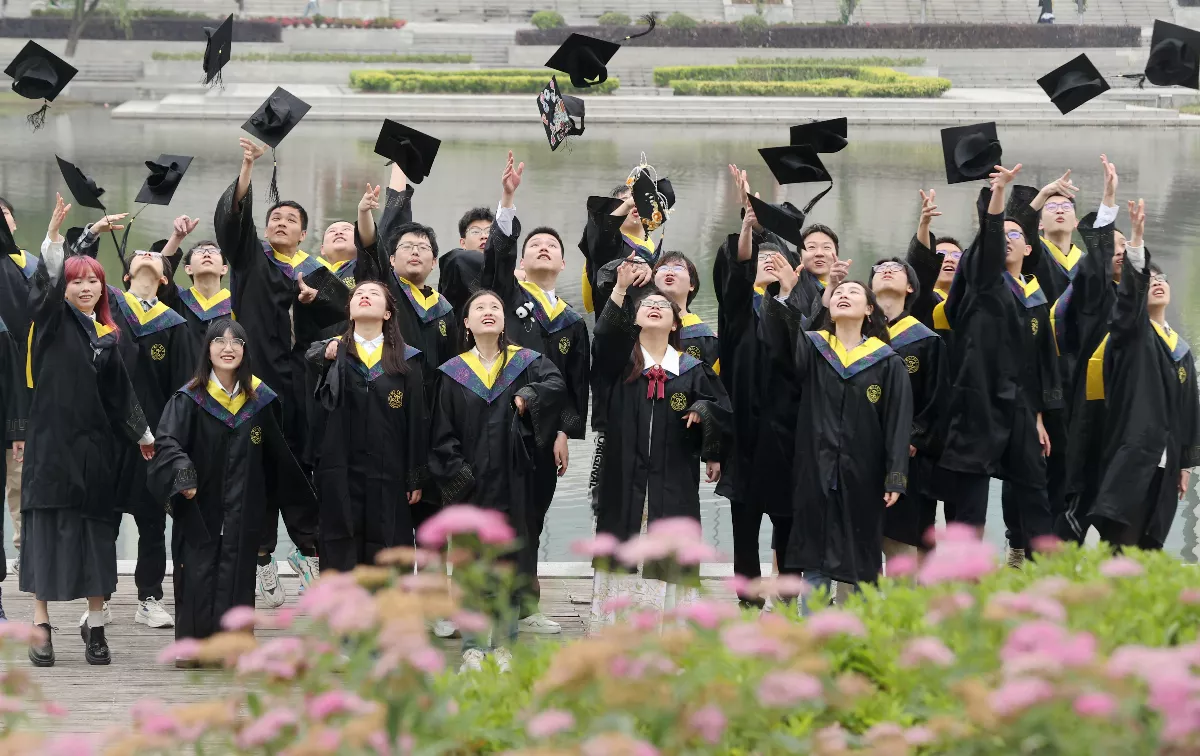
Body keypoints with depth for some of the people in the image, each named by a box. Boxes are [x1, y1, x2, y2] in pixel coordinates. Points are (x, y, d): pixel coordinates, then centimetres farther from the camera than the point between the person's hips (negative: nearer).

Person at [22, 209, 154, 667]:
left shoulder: (108, 335, 13)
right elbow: (47, 281, -16)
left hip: (95, 442, 3)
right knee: (47, 527, -3)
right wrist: (54, 234, -31)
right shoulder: (52, 321, 2)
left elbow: (120, 392, 18)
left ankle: (95, 627, 11)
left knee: (96, 531, 3)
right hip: (52, 436, -3)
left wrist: (142, 435, 20)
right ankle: (40, 626, -1)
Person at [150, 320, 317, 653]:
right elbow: (166, 441, -16)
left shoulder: (260, 400, 4)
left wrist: (299, 499, 16)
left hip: (243, 511, 2)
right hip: (200, 509, -2)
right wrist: (182, 474, -33)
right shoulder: (190, 398, -5)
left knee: (237, 576, 1)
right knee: (198, 574, -2)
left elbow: (278, 455, 12)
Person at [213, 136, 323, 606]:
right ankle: (263, 559, 0)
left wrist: (314, 298, -9)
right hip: (257, 372, -2)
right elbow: (231, 216, -8)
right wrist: (247, 169, -21)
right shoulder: (250, 255, 9)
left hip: (297, 379, 2)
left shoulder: (313, 272, 17)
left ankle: (306, 545, 16)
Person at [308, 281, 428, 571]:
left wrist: (416, 478, 2)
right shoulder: (330, 353, 11)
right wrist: (326, 356, -21)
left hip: (388, 479, 0)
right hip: (339, 479, 0)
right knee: (340, 562, -1)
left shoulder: (406, 360, 7)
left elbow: (417, 421, 6)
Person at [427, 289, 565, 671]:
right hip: (470, 482, -1)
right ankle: (471, 647, 4)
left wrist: (527, 397, -23)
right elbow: (442, 433, 3)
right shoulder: (453, 374, 6)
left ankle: (502, 643, 11)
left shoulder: (526, 363, 7)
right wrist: (455, 472, -7)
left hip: (512, 480, 1)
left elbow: (555, 384, -11)